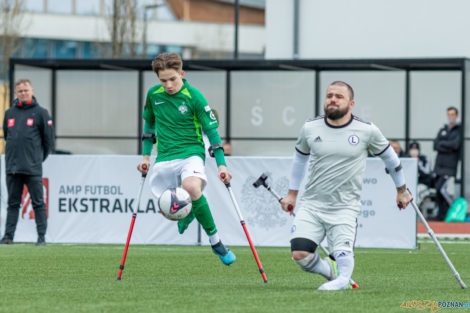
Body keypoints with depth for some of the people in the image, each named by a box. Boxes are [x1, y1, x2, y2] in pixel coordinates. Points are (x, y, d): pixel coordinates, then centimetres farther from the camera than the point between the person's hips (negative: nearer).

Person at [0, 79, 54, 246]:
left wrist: (39, 158, 7)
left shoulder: (41, 113, -1)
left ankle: (41, 236, 2)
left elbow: (49, 139, 3)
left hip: (33, 169, -4)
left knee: (38, 203, -1)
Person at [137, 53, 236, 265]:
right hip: (164, 158, 5)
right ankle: (188, 213, 40)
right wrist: (146, 155, 19)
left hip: (191, 153, -5)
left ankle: (215, 241, -24)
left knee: (191, 188, -36)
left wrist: (221, 164, -10)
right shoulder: (153, 95, 4)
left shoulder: (194, 97, -8)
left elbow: (211, 131, -4)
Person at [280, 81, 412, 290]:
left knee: (342, 254, -23)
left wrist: (402, 190, 22)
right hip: (311, 203, 2)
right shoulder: (310, 128, 2)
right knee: (300, 254, -12)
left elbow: (390, 157, 14)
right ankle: (329, 270, 17)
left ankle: (342, 279, 8)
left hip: (345, 207, -2)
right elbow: (300, 157, 22)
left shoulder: (367, 131, -3)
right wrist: (292, 193, 24)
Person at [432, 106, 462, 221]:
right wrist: (448, 148, -9)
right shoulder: (442, 131, 19)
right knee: (438, 192, 2)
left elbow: (456, 144, -13)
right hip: (439, 166, 6)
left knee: (441, 188, -18)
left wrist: (442, 143, -1)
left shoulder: (459, 131, 3)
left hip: (450, 166, -6)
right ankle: (441, 216, 7)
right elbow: (436, 145, 6)